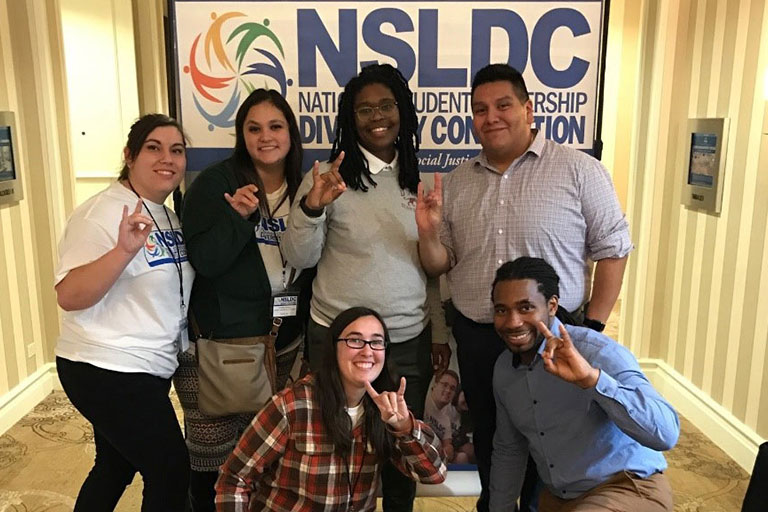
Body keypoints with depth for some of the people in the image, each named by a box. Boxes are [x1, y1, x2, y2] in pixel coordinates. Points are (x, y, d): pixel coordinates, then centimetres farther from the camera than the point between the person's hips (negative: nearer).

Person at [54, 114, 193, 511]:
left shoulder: (168, 215, 9)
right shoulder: (102, 213, -18)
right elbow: (69, 296, -25)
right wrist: (125, 250, -39)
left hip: (145, 370, 9)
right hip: (108, 372, -9)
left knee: (116, 467, 22)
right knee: (172, 473, 2)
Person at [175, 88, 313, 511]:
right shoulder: (215, 182, -8)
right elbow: (205, 260, -16)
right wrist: (237, 215, -26)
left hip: (284, 341, 4)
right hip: (220, 341, -4)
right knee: (212, 458, 4)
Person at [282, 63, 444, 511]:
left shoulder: (420, 181, 4)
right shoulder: (330, 177, -7)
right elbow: (301, 258, -9)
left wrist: (442, 334, 8)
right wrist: (312, 207, -26)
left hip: (411, 339, 3)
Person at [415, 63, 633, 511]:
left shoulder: (580, 171, -8)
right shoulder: (456, 183, 4)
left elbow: (613, 250, -6)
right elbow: (439, 266, 7)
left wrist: (592, 327, -10)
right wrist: (429, 233, -14)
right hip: (475, 338, 4)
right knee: (489, 441, 21)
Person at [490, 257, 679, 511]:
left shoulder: (598, 352, -23)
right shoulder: (503, 369, -2)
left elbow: (666, 434, -34)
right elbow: (508, 450, 12)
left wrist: (592, 378, -45)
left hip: (629, 488, -6)